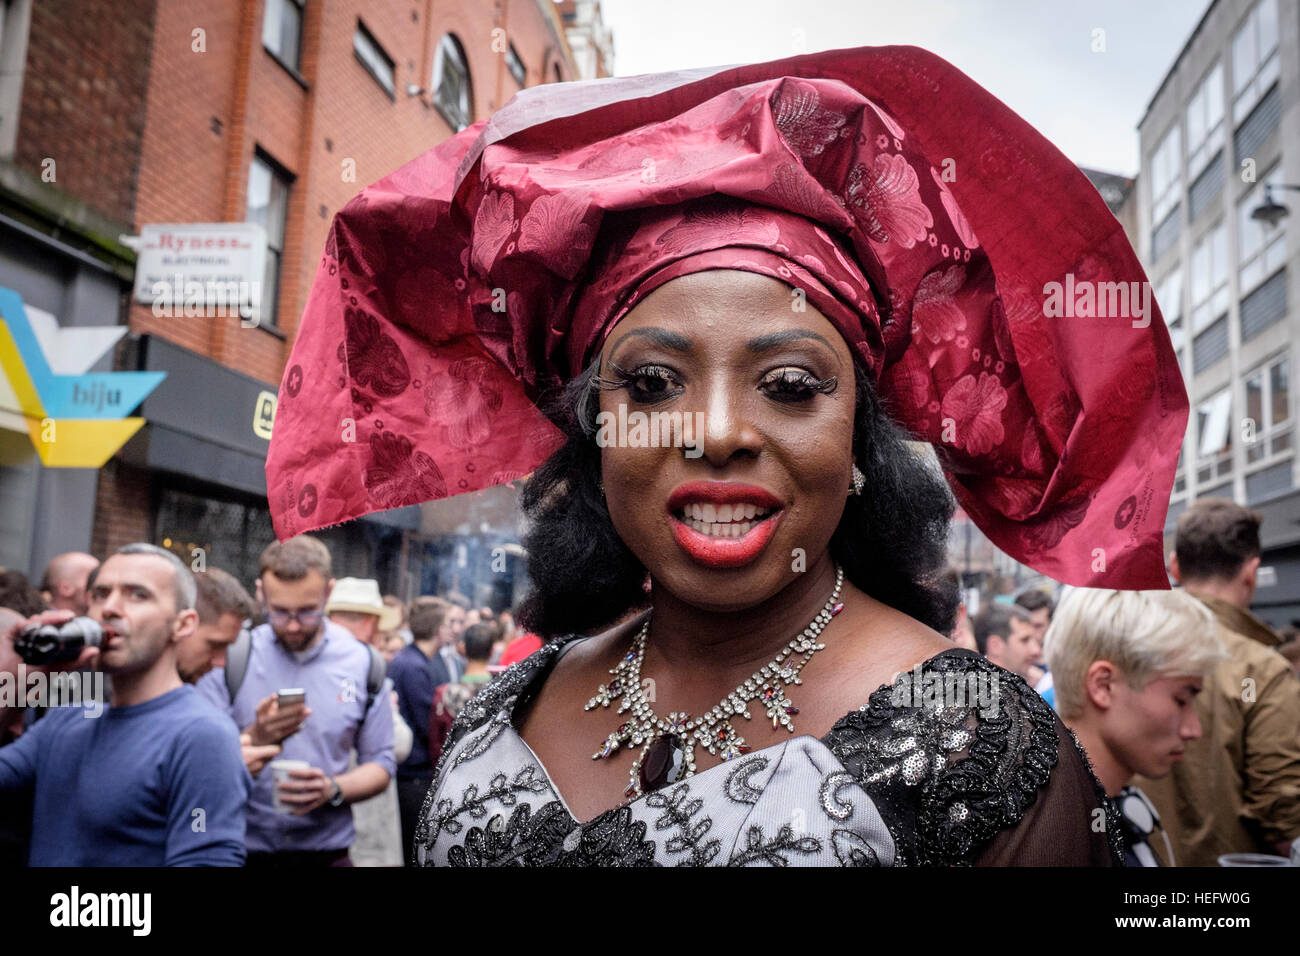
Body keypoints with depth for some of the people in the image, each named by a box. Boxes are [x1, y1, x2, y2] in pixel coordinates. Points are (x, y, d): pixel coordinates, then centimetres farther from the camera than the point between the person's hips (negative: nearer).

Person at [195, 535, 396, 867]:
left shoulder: (362, 663, -3)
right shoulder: (231, 655, -7)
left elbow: (380, 765, 1)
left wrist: (332, 790, -17)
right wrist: (254, 738, -26)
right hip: (242, 849, -1)